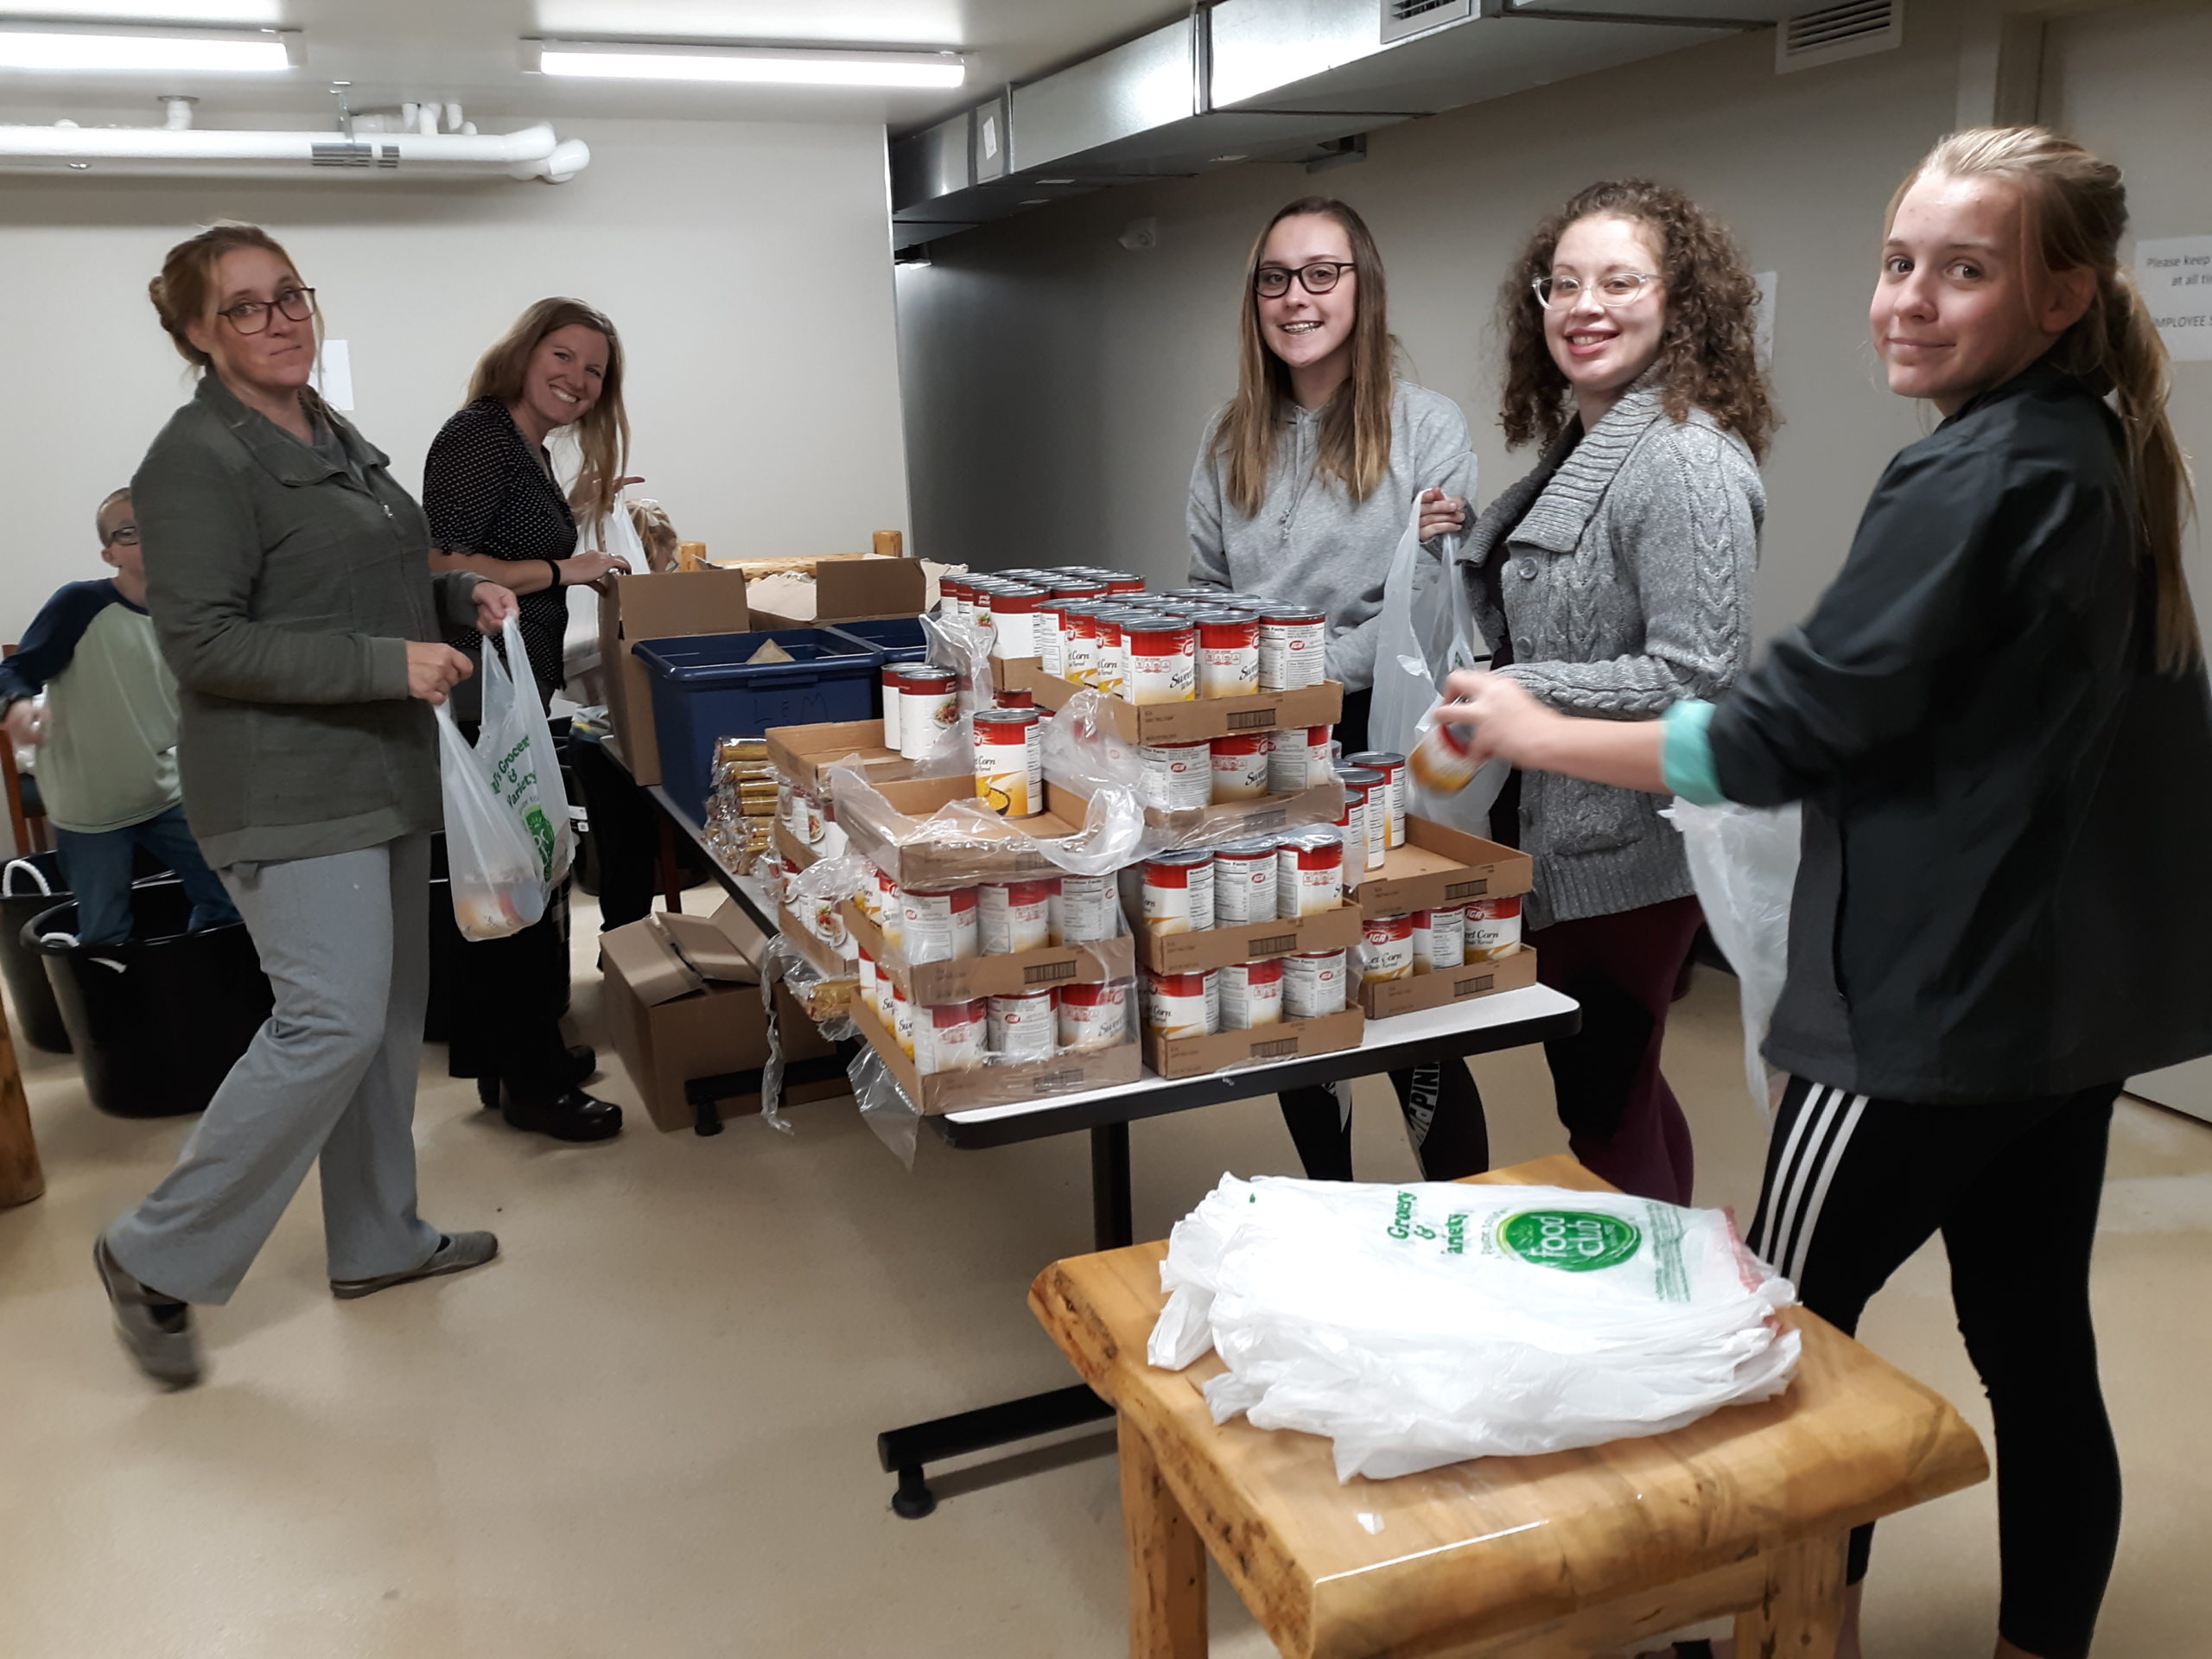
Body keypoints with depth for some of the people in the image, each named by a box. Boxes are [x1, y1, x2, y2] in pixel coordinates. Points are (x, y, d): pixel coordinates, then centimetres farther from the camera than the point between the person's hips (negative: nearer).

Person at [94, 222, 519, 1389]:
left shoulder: (335, 438, 14)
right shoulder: (198, 461, -13)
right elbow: (203, 643, -20)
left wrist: (459, 596, 6)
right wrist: (387, 664, -24)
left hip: (380, 775, 9)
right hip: (289, 791, -9)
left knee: (388, 1015, 14)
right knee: (332, 1022, -12)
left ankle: (376, 1240, 28)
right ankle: (157, 1259, 6)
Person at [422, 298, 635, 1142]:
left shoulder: (530, 449, 15)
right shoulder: (479, 437, -14)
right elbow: (439, 566, -22)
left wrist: (575, 511, 16)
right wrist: (562, 570, -19)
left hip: (515, 696, 10)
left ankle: (508, 1054, 31)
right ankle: (533, 1083, 8)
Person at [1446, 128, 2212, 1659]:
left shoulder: (1975, 481, -18)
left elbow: (1783, 737, -20)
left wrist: (1538, 735, -11)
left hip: (1935, 1001, -9)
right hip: (2068, 990, 9)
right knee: (2035, 1350, 17)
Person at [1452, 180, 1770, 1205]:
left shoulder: (1684, 462, -18)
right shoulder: (1578, 445, 11)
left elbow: (1697, 680, -24)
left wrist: (1516, 693, -22)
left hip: (1625, 856, -9)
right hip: (1561, 839, 9)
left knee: (1607, 1114, 3)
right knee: (1621, 1093, 21)